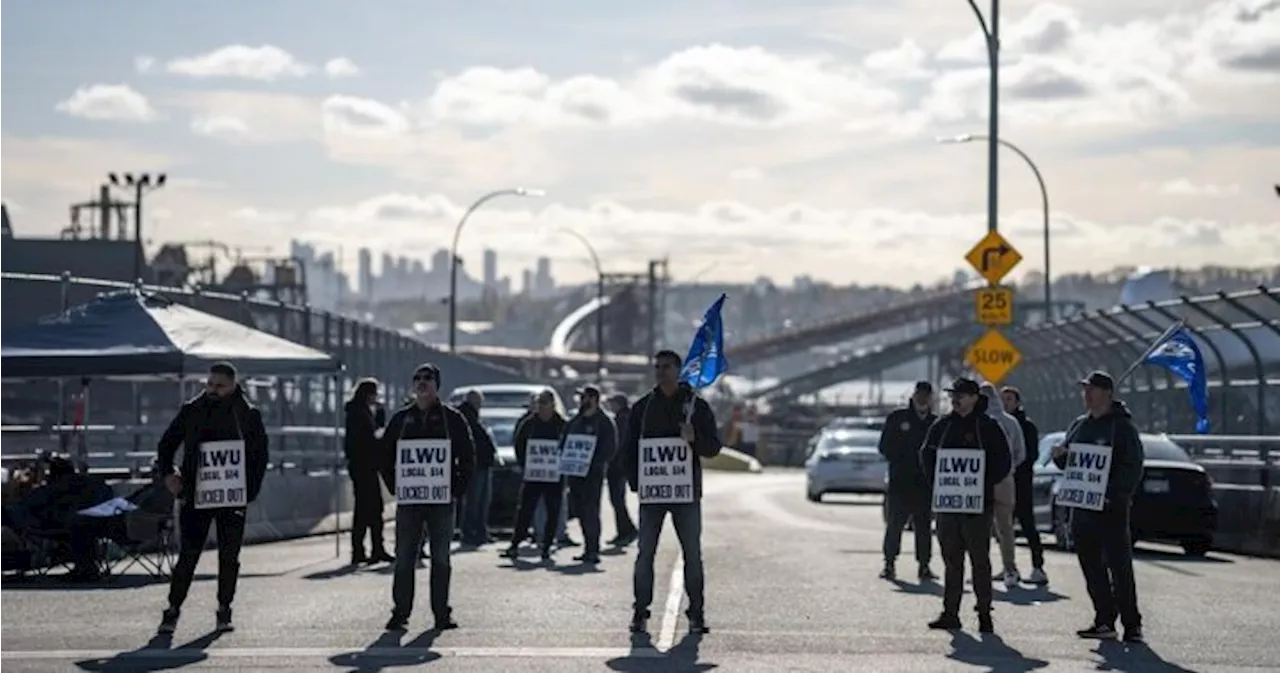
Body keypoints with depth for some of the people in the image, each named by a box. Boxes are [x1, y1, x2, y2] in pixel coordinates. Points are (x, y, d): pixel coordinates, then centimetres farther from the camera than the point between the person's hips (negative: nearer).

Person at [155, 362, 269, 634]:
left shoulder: (249, 415, 2)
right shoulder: (191, 412, 3)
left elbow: (260, 455, 6)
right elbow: (167, 444, 12)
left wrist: (251, 490, -4)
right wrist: (167, 473, -3)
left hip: (232, 498, 0)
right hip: (196, 496, 0)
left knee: (229, 558, 5)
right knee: (187, 556, -1)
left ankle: (224, 611, 16)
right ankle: (173, 610, 7)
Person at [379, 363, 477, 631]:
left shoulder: (452, 418, 4)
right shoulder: (401, 418, 9)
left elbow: (468, 457, 5)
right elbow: (384, 456, 14)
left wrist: (457, 490, -2)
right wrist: (395, 487, 4)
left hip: (441, 500, -1)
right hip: (408, 501, 1)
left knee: (441, 559, 3)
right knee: (404, 559, 0)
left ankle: (442, 613, 8)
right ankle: (400, 612, 5)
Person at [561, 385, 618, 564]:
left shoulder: (604, 422, -2)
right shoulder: (574, 421, 18)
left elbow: (610, 449, -8)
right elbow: (563, 443, 21)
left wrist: (593, 463, -19)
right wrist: (564, 459, 1)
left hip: (593, 473, -7)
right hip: (574, 473, 7)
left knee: (591, 512, -11)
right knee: (581, 512, 8)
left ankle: (593, 550, -10)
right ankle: (589, 549, 15)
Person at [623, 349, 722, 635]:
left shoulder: (697, 405, 6)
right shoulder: (643, 407, 9)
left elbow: (714, 447, 5)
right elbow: (629, 448, 12)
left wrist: (695, 439, -17)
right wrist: (634, 482, -1)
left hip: (686, 492, -1)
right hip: (651, 491, 1)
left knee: (693, 554, 1)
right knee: (645, 553, 0)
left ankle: (696, 612, 6)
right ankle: (640, 611, 6)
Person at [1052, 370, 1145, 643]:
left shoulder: (1122, 426, -5)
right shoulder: (1079, 425, 16)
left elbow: (1133, 467, -10)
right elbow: (1068, 464, 23)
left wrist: (1113, 495, -21)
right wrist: (1060, 456, -1)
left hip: (1111, 508, -7)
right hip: (1082, 507, 7)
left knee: (1120, 566, -8)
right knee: (1091, 567, 8)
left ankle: (1131, 625, -4)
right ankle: (1104, 621, 15)